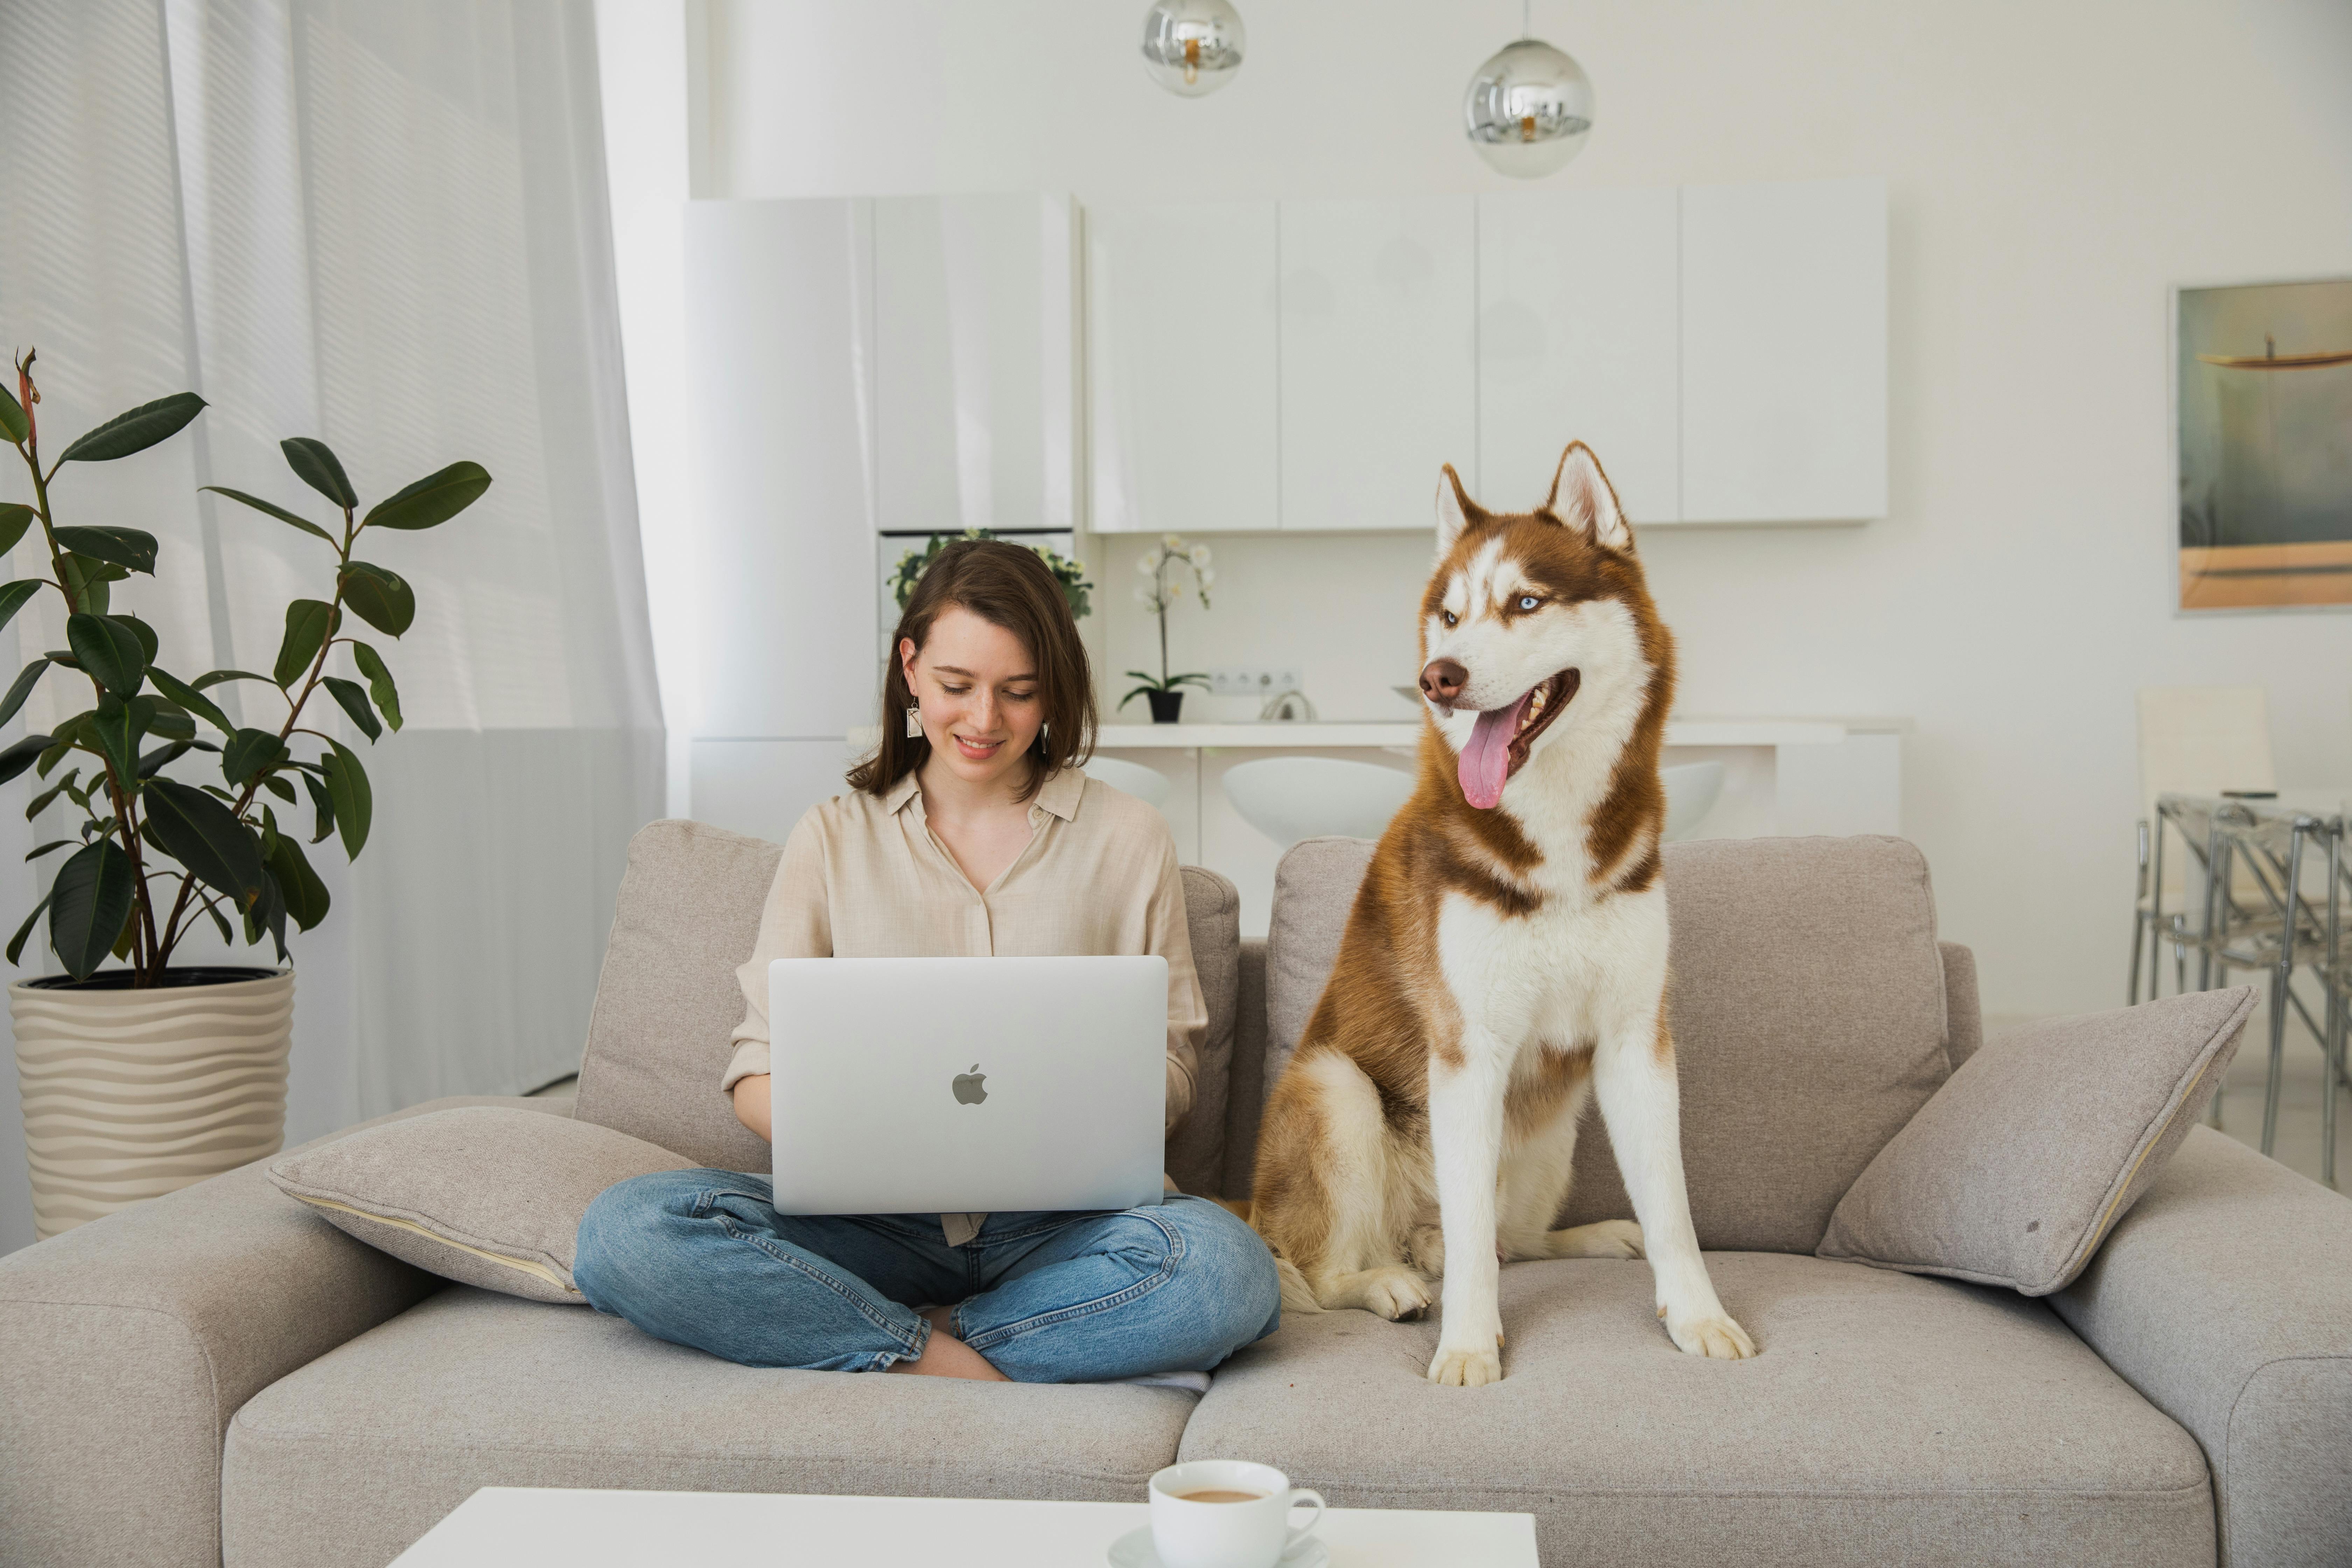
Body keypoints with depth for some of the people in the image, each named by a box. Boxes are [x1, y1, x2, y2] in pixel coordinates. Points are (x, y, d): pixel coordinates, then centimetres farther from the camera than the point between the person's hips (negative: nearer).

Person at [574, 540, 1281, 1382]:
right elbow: (757, 1066, 7)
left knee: (1225, 1270, -34)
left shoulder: (1128, 837, 8)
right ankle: (949, 1363, -19)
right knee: (625, 1232, -25)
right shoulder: (832, 838, 9)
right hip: (872, 1222, 1)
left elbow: (1171, 1068, 9)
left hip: (1064, 1222, 0)